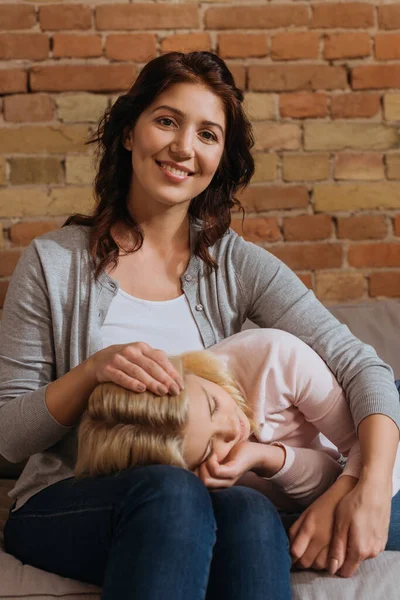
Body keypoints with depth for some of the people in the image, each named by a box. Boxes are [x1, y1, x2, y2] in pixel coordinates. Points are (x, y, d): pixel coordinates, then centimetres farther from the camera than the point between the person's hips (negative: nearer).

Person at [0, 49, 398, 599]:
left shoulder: (237, 265, 4)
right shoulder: (55, 261, -1)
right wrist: (92, 370, -20)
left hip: (200, 504, 1)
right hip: (66, 507, -1)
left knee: (252, 513, -34)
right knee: (170, 489, -35)